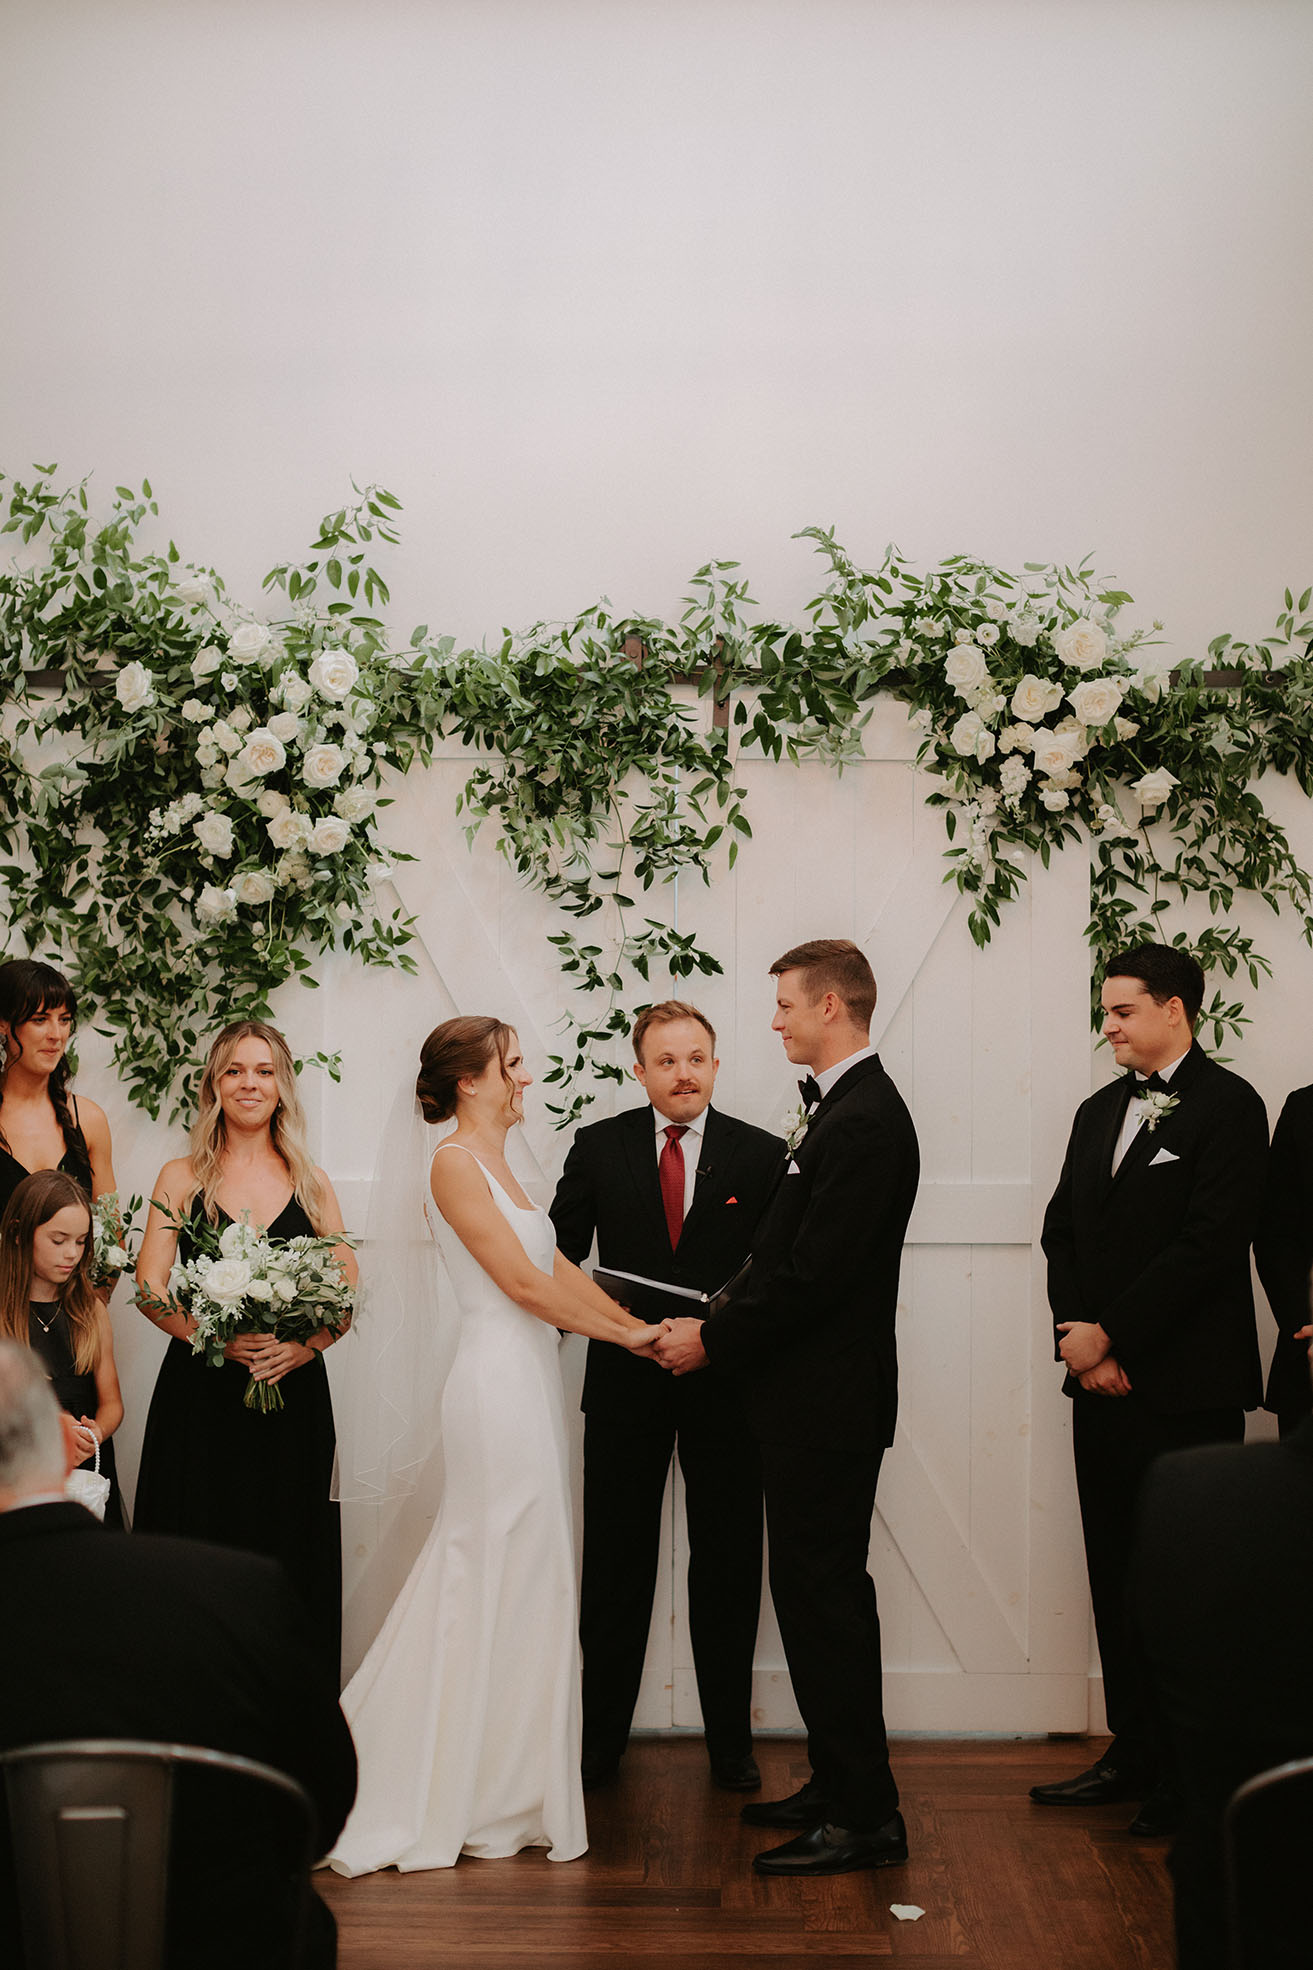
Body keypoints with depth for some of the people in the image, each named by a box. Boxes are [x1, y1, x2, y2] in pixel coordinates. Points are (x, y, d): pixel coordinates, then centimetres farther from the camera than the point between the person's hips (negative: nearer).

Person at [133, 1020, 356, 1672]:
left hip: (294, 1392, 1)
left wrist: (306, 1346, -12)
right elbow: (149, 1289, -2)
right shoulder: (182, 1178, 5)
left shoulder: (310, 1183, 9)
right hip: (200, 1392, -1)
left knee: (289, 1554, 2)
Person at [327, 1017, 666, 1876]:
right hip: (500, 1379, -9)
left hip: (528, 1378, 9)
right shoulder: (454, 1163, -12)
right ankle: (505, 1798, 9)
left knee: (485, 1574, 13)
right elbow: (523, 1282, -15)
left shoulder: (494, 1165, 16)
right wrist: (628, 1333, -8)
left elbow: (558, 1266, 15)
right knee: (516, 1579, -2)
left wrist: (639, 1326, 6)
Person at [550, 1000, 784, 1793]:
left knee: (728, 1570, 8)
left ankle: (731, 1743, 21)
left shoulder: (764, 1155, -2)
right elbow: (559, 1252, 6)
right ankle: (599, 1742, 19)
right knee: (614, 1569, 8)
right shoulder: (599, 1147, 2)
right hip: (625, 1381, 1)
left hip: (724, 1382, -1)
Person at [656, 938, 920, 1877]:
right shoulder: (852, 1107, 13)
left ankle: (864, 1817, 4)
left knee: (823, 1596, -4)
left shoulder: (864, 1121, -19)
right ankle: (842, 1786, 27)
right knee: (820, 1591, 17)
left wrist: (714, 1339, -14)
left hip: (828, 1403, -11)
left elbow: (813, 1276, -23)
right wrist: (722, 1325, 9)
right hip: (818, 1394, 11)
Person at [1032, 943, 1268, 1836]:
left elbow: (1210, 1242, -16)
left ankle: (1190, 1779, 9)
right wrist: (1078, 1334, -3)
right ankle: (1134, 1757, 22)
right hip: (1104, 1386, 7)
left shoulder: (1229, 1105, -8)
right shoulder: (1100, 1110, 16)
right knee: (1117, 1578, 12)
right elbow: (1063, 1228, 13)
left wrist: (1111, 1335, -14)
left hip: (1187, 1391, -7)